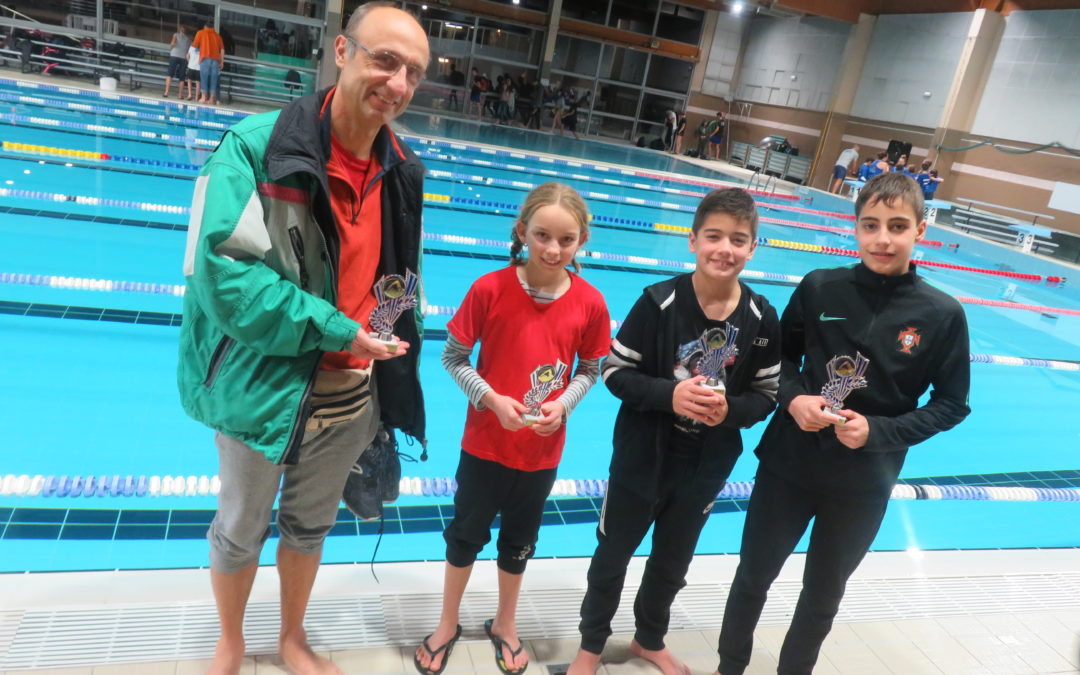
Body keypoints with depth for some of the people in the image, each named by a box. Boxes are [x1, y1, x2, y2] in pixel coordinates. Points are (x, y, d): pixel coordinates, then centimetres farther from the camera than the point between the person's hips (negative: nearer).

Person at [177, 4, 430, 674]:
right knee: (241, 530, 18)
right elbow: (223, 272, -23)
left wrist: (394, 359, 9)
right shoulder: (257, 147, -17)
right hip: (265, 387, -4)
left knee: (311, 524, 23)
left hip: (353, 393, 4)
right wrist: (334, 329, -23)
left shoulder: (403, 172, 0)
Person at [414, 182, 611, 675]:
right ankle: (447, 624, 43)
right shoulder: (490, 289, -18)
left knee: (519, 541, 22)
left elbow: (590, 370, 0)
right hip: (485, 443, -1)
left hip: (542, 451, 2)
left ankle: (505, 623, 48)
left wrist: (563, 404, -17)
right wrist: (491, 399, -22)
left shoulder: (590, 304, -13)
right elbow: (453, 358, -10)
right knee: (466, 535, 18)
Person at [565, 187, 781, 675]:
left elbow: (766, 394, -1)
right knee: (613, 555, 15)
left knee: (672, 563, 24)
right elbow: (615, 371, -14)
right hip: (642, 458, -3)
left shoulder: (762, 319, -10)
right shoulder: (660, 301, -18)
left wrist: (731, 410, -21)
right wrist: (668, 393, -29)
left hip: (706, 467, 3)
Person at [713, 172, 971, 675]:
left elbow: (952, 404, -4)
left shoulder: (942, 315, -12)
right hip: (788, 464, 1)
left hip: (863, 485, 0)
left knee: (823, 596, 20)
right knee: (752, 576, 16)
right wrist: (793, 398, -17)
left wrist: (878, 431, -18)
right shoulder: (819, 288, -11)